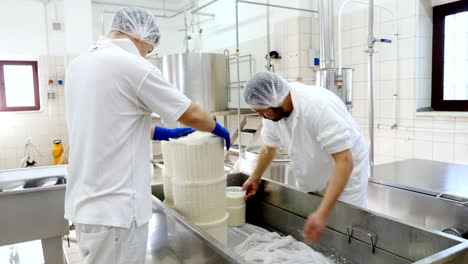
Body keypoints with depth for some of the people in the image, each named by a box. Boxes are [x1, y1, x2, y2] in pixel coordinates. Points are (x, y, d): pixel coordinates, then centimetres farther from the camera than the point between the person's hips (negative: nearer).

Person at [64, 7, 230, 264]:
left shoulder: (78, 64, 8)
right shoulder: (133, 66, -17)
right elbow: (191, 115, -10)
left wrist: (165, 133, 20)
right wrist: (218, 130, 10)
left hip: (84, 202, 9)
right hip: (114, 206, -9)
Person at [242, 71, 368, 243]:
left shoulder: (319, 106, -35)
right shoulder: (272, 111, -14)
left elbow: (345, 161, -36)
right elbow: (269, 149, 6)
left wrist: (323, 213, -42)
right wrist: (254, 179, 15)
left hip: (345, 173, -6)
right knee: (308, 231, 11)